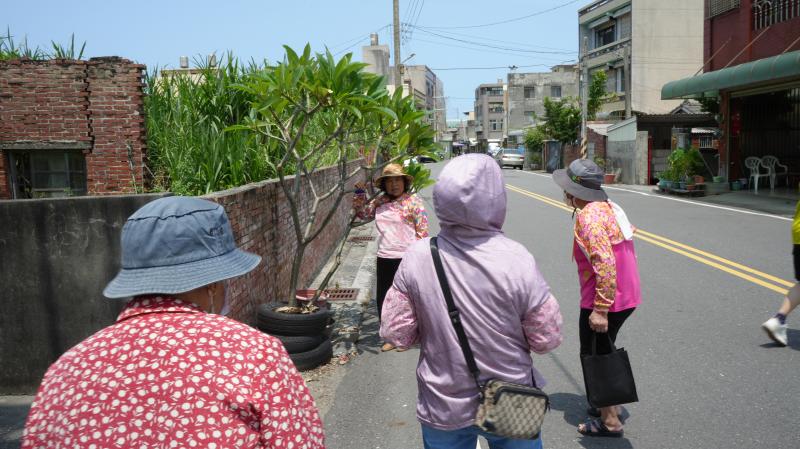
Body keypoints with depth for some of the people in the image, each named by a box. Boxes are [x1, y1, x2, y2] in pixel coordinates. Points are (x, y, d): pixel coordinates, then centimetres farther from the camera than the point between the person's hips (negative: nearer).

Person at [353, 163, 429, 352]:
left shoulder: (413, 201, -7)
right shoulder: (380, 201, 9)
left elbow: (422, 230, -9)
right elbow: (363, 214, 22)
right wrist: (360, 199, 2)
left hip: (406, 258, -6)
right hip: (384, 258, 6)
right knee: (383, 299, 12)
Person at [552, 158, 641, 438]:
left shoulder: (588, 216, -20)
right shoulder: (608, 207, 9)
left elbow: (605, 264, -28)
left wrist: (600, 309, -25)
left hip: (603, 303, -9)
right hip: (626, 297, 9)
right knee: (603, 354, 24)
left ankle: (610, 422, 16)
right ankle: (608, 406, 38)